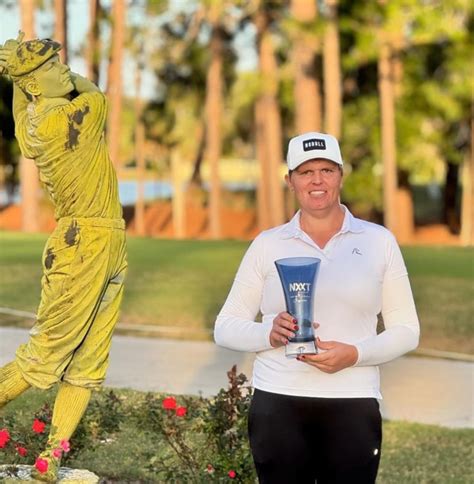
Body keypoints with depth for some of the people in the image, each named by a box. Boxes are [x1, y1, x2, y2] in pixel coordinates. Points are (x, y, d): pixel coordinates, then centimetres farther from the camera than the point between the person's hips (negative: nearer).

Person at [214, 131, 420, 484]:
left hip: (352, 406, 0)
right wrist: (270, 333, -13)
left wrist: (355, 354, -11)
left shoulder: (379, 241, 7)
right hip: (278, 405, 0)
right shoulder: (267, 245, 7)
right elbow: (225, 327, 8)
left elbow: (406, 330, 7)